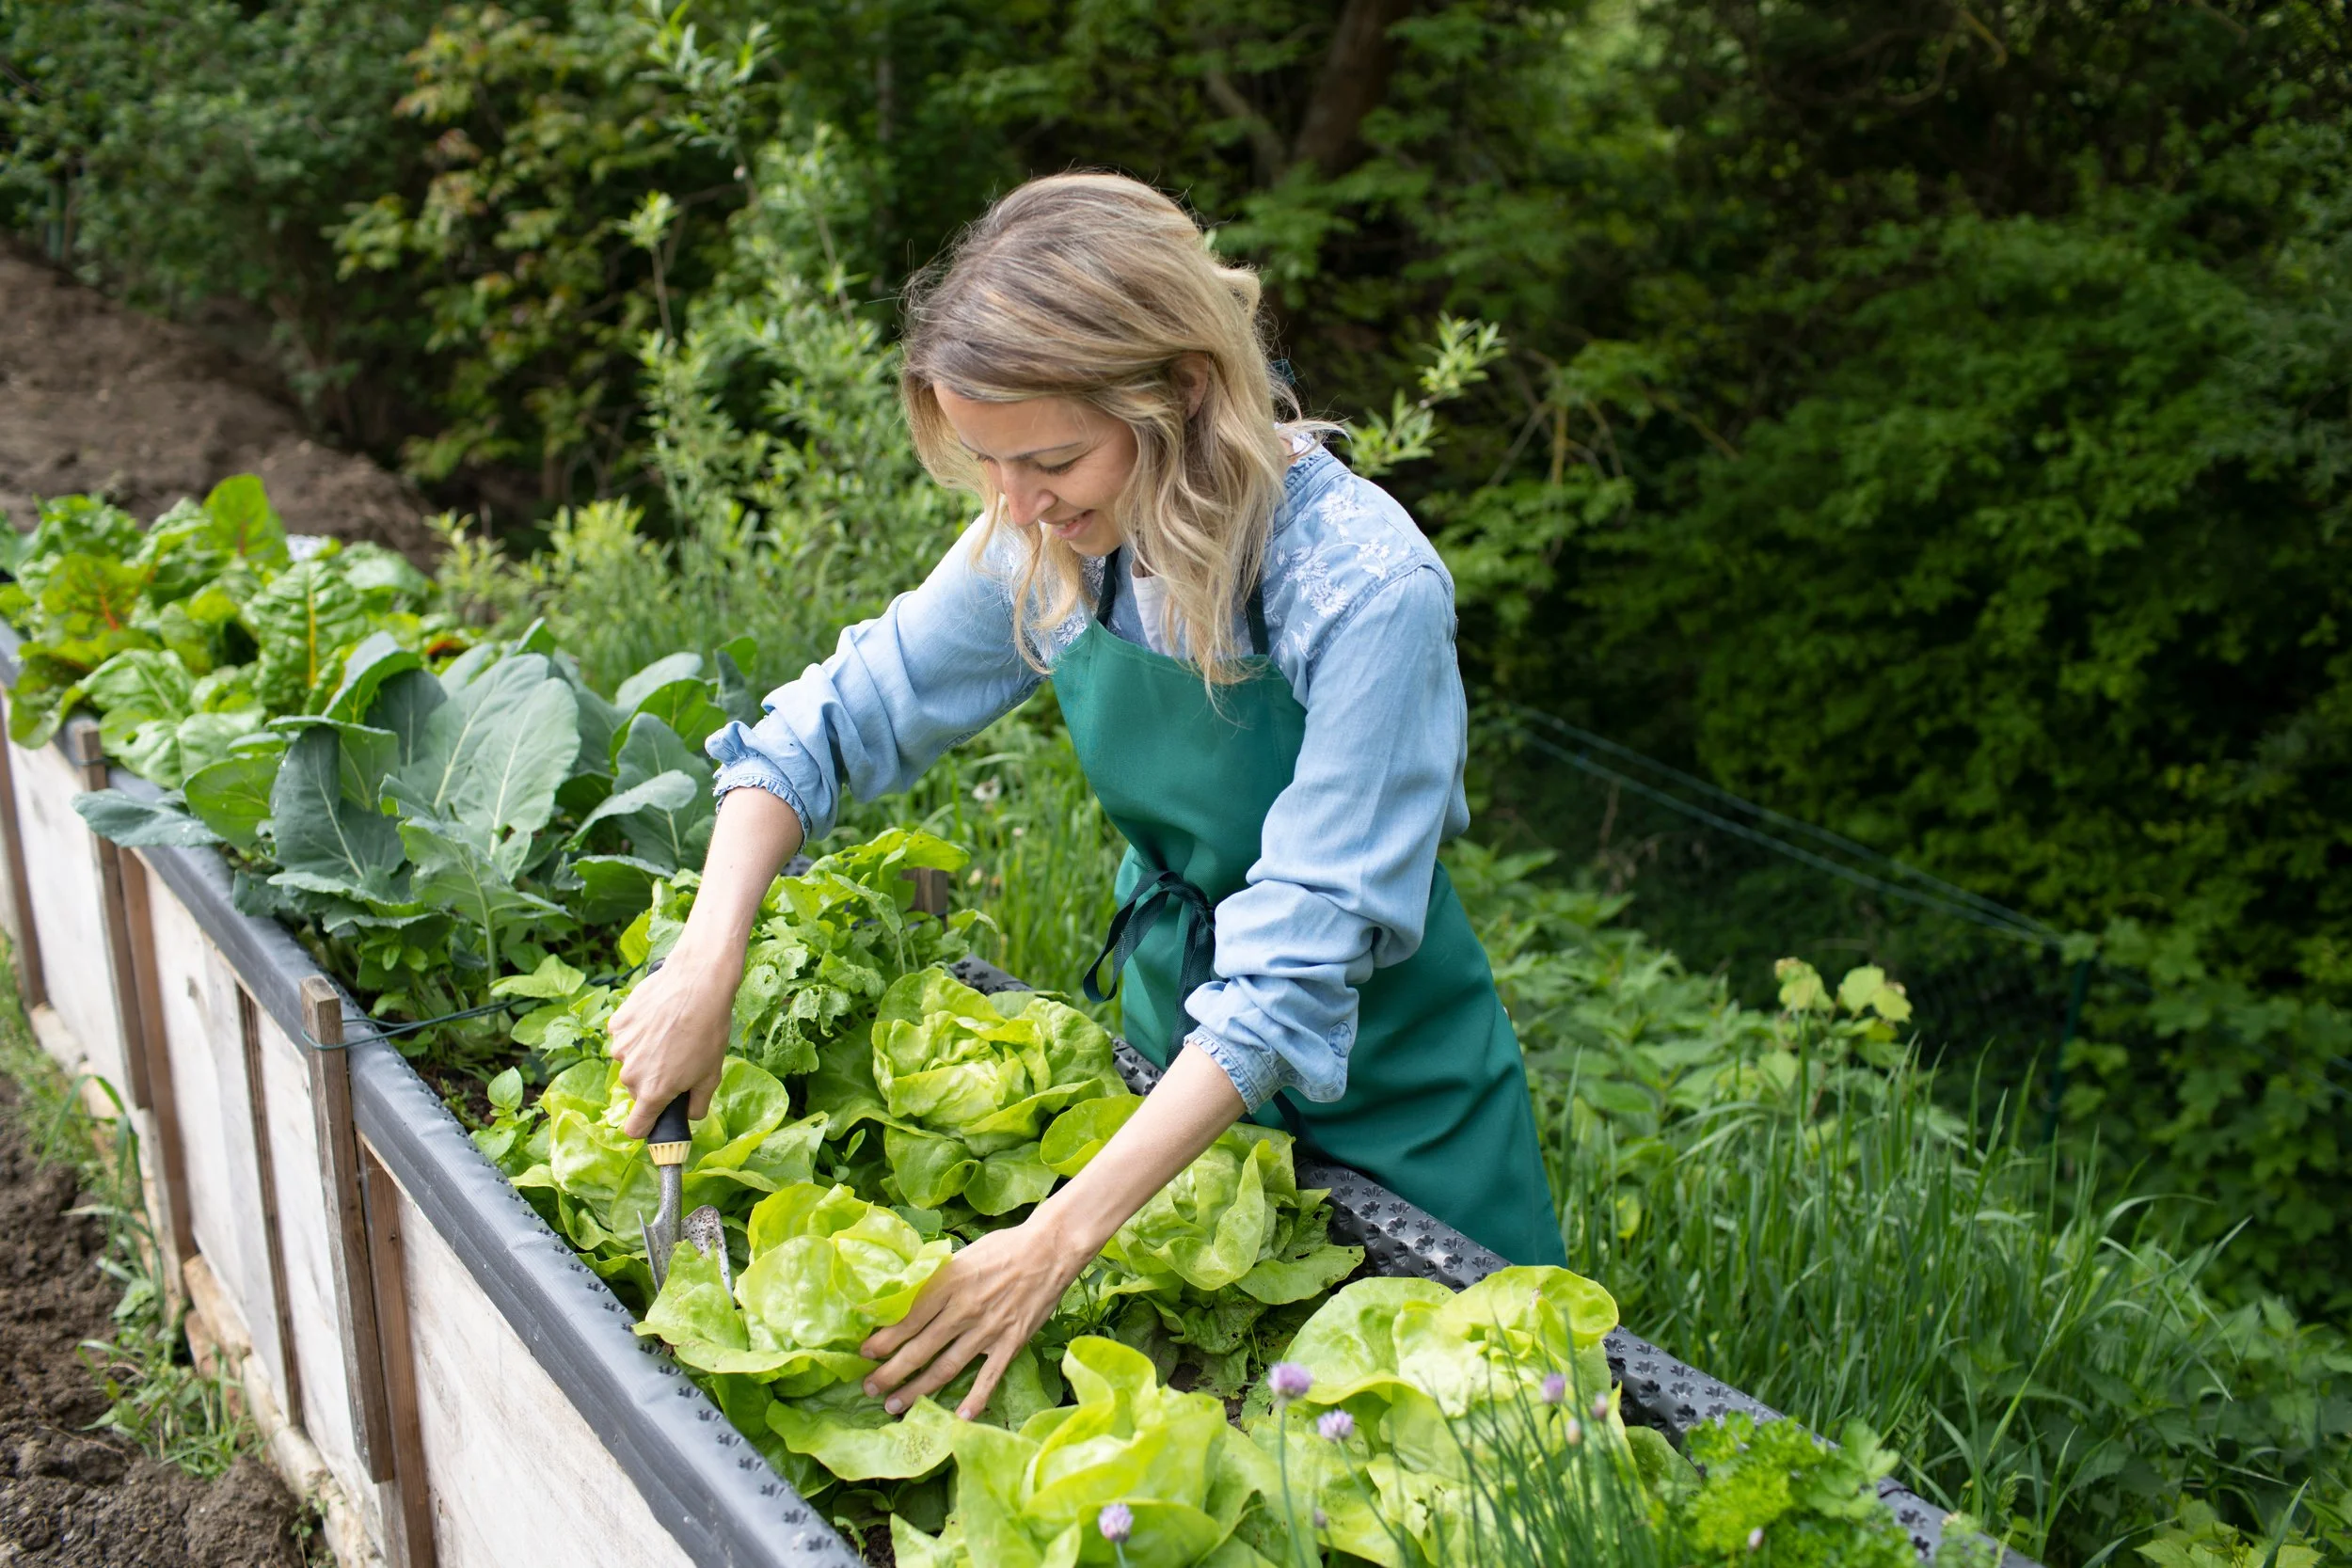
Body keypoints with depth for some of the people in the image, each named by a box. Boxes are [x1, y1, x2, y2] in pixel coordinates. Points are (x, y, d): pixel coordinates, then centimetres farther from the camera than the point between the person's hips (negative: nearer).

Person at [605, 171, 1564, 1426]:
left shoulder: (1365, 590, -31)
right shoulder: (1054, 541, -14)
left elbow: (1293, 975, -32)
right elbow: (835, 721, -3)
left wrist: (1061, 1240, -36)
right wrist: (707, 961, -18)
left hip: (1382, 1084, -5)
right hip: (1177, 1036, 5)